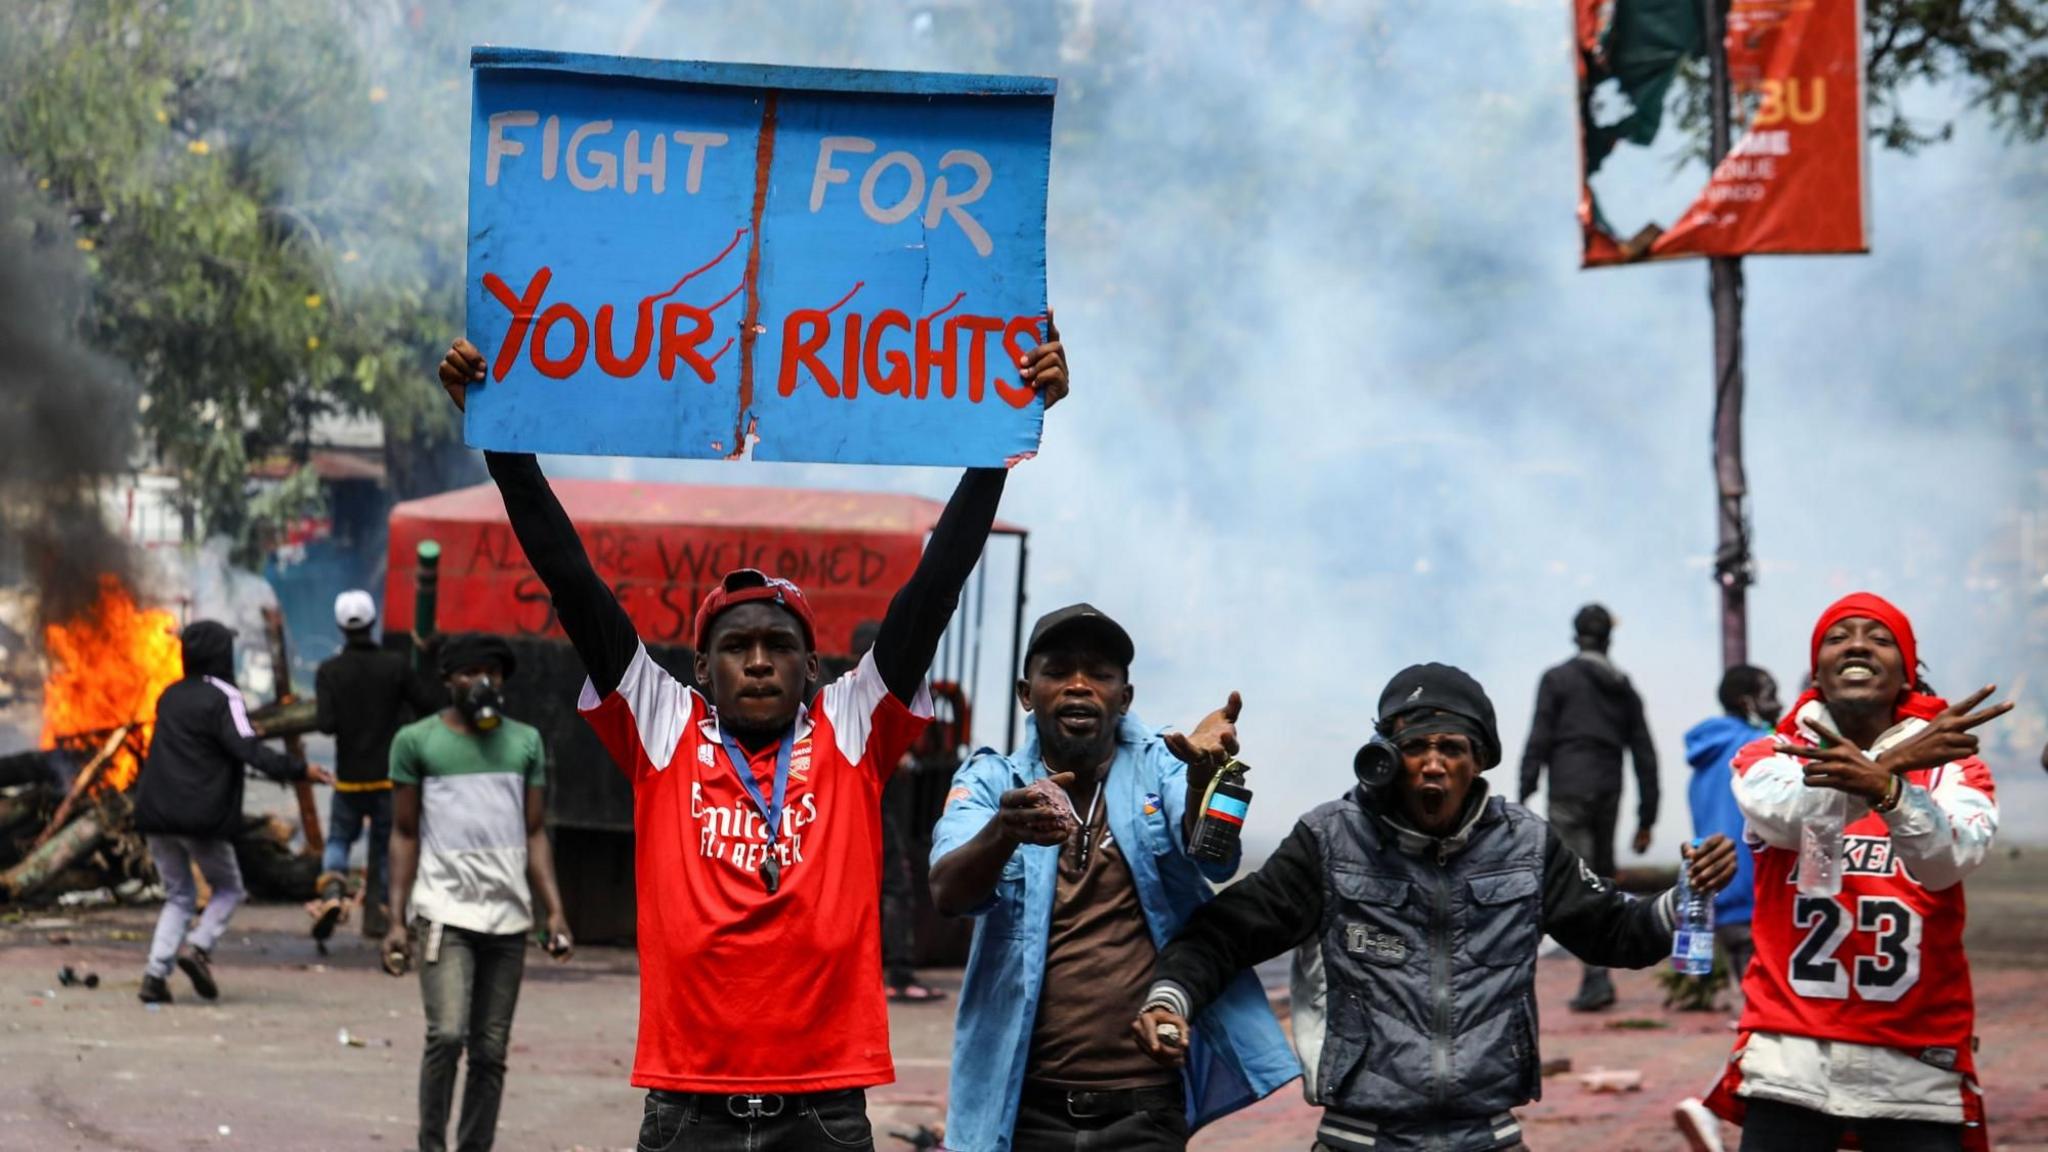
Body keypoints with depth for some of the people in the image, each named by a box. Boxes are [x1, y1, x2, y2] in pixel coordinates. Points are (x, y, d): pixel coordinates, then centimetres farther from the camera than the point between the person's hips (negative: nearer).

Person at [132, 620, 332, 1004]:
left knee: (178, 895, 16)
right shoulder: (222, 697, -9)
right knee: (228, 888, 13)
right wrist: (299, 770, -21)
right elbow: (248, 750, -19)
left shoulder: (170, 697, 13)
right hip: (202, 817, -6)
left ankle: (156, 970, 0)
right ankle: (198, 946, -10)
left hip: (156, 814, 6)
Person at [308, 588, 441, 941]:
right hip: (389, 773, 0)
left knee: (340, 837, 17)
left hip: (349, 776, 0)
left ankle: (332, 889, -9)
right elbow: (430, 707, -5)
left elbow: (327, 724, -16)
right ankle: (375, 914, 11)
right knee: (383, 844, 13)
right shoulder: (396, 666, -8)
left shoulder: (330, 671, -8)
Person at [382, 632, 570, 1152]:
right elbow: (405, 834, 4)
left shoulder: (525, 742, 12)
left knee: (491, 1051, 3)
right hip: (443, 910, -3)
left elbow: (535, 834, 13)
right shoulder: (416, 741, 3)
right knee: (447, 1034, -16)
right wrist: (397, 920, -2)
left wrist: (555, 911, 2)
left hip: (508, 916, 3)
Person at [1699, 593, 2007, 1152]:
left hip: (1916, 1068, 0)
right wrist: (1898, 760, -28)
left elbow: (1949, 861, -15)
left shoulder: (1950, 766, 6)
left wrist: (1887, 789, -34)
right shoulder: (1769, 758, 8)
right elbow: (1788, 816, -15)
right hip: (1792, 1059, 0)